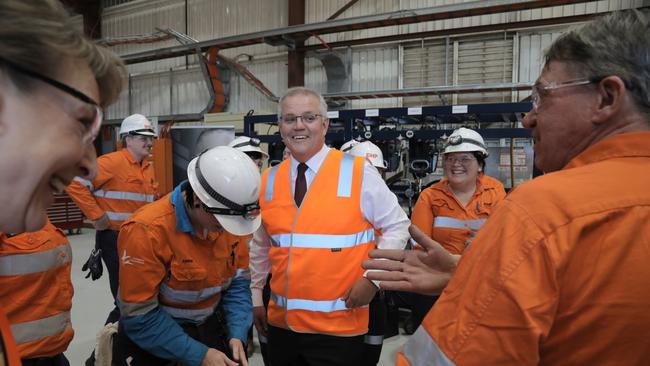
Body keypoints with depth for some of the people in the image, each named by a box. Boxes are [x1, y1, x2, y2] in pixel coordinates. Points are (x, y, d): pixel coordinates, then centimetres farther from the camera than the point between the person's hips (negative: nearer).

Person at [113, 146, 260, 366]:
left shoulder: (231, 222, -10)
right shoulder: (146, 231, -27)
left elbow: (237, 283, -1)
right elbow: (140, 317, -23)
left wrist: (237, 334, -14)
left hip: (209, 328, 5)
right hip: (152, 342, -4)